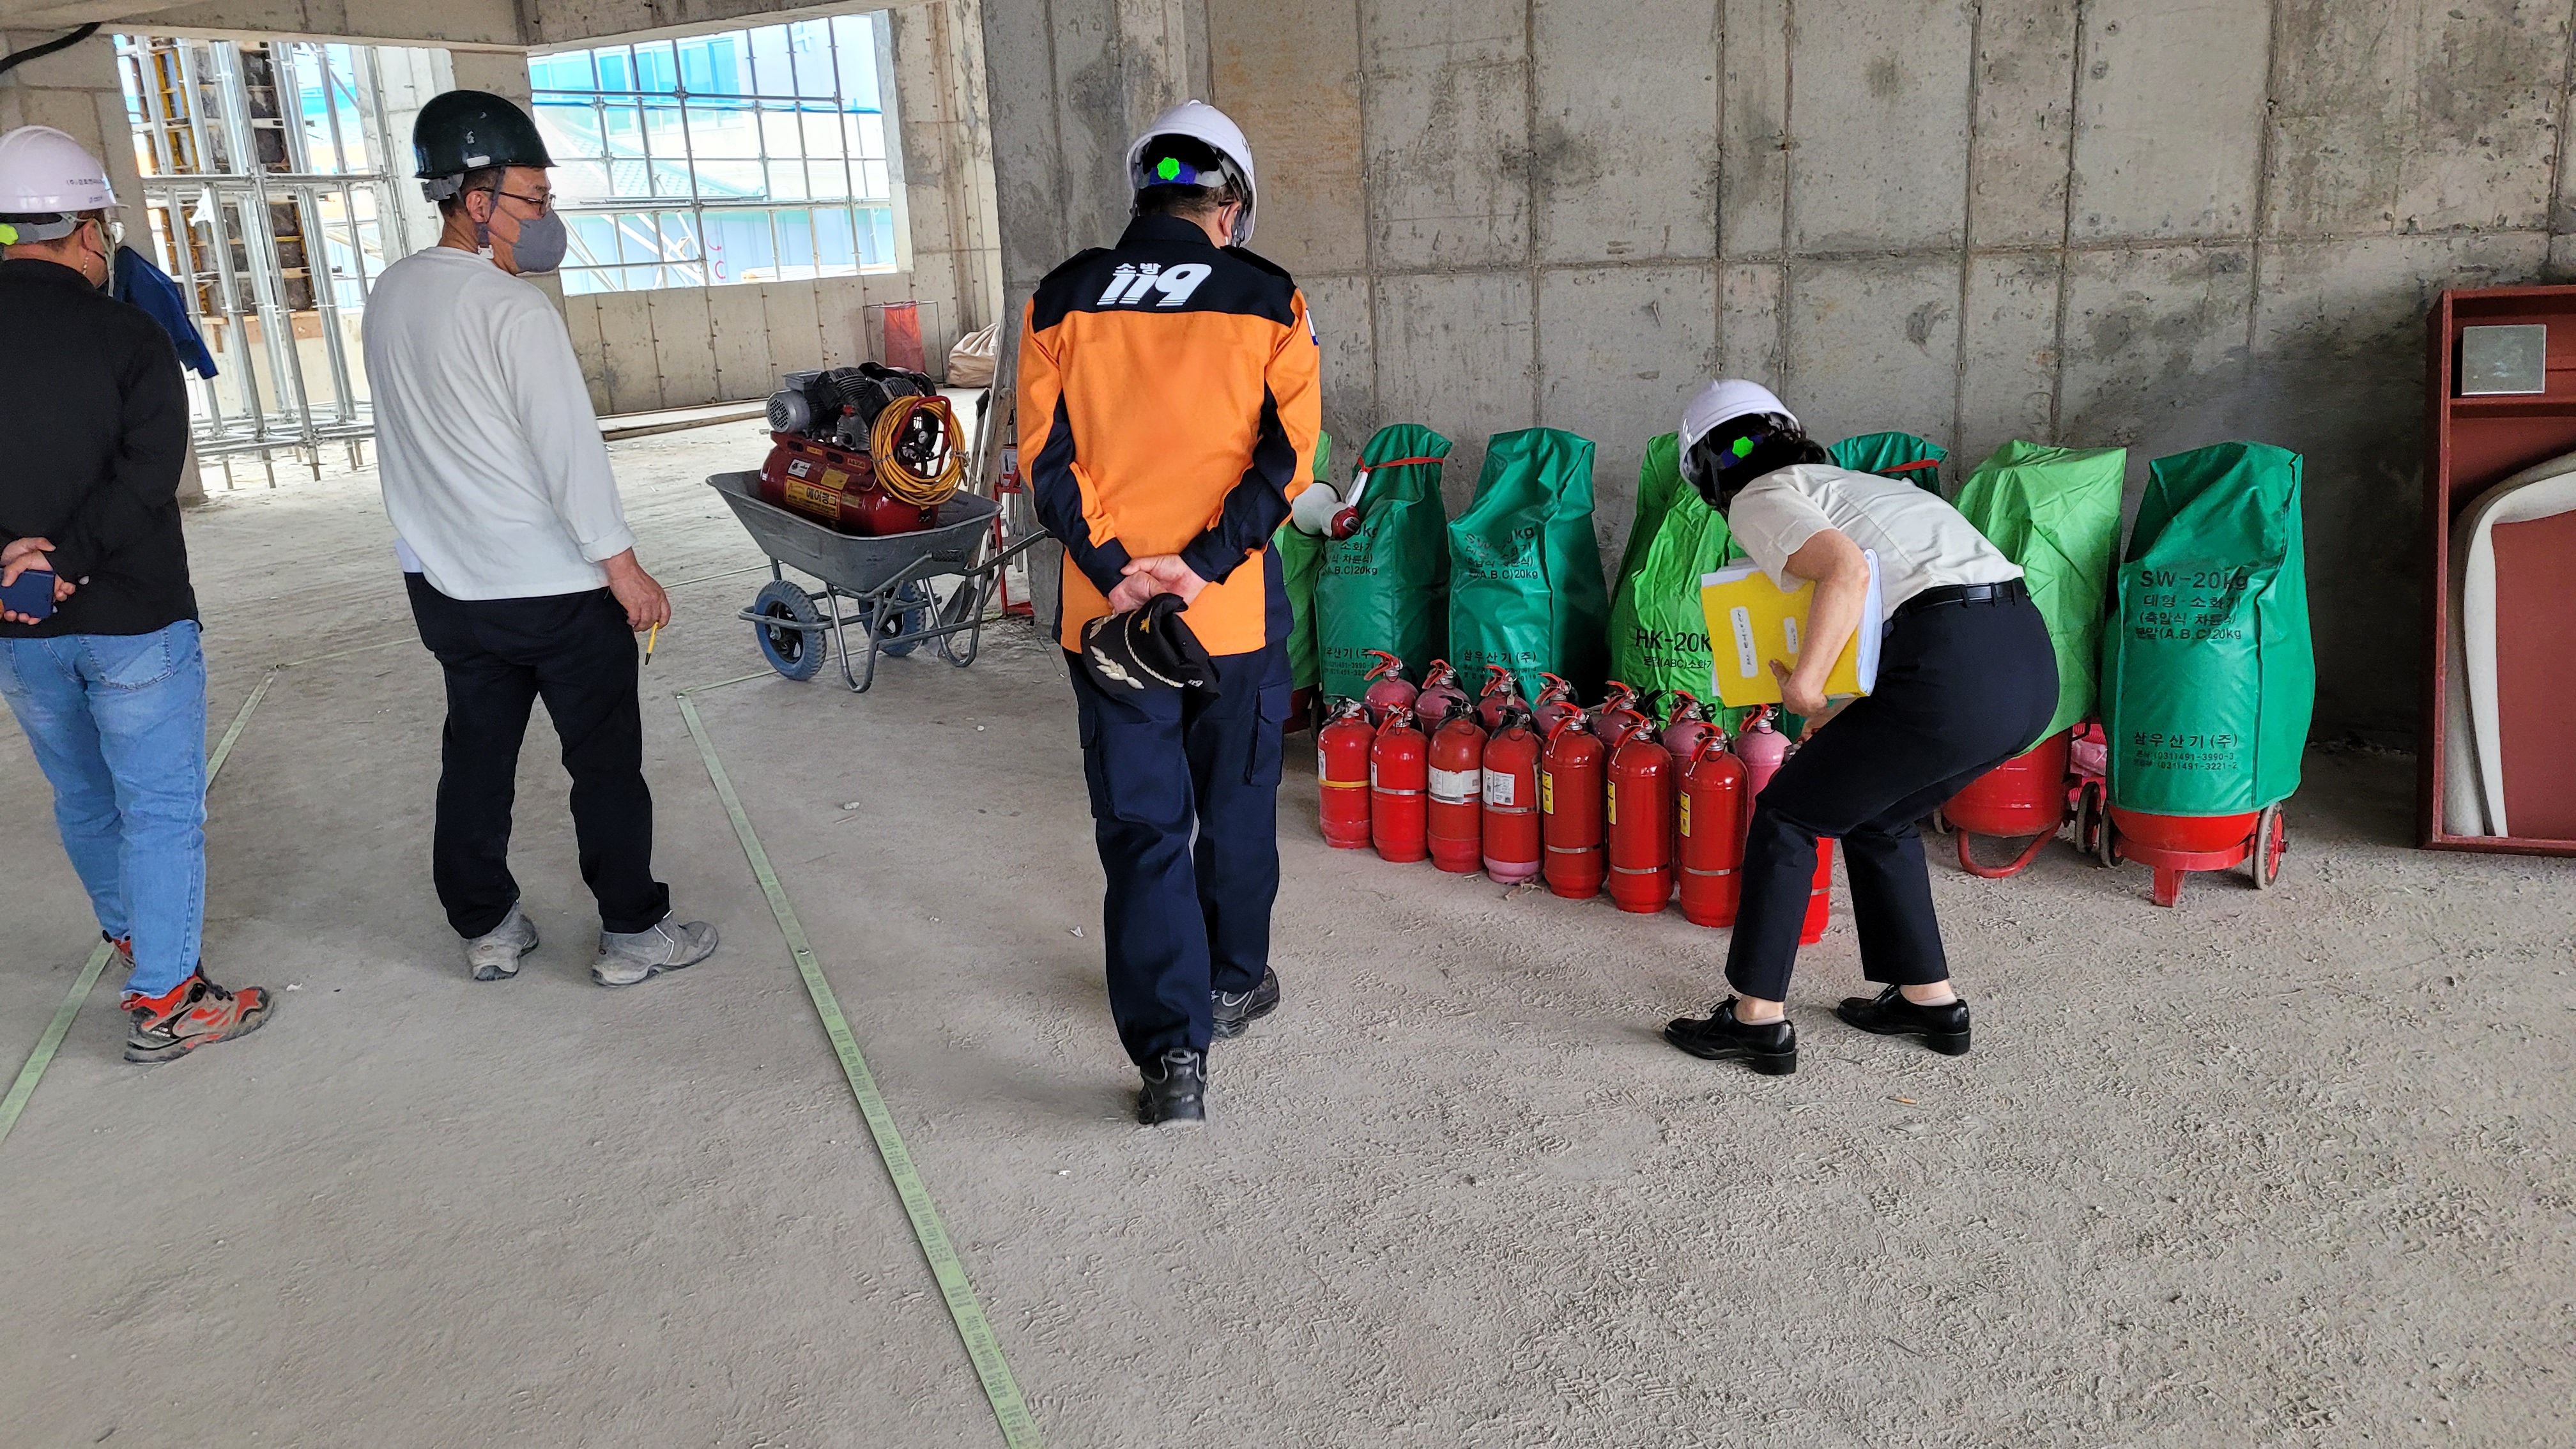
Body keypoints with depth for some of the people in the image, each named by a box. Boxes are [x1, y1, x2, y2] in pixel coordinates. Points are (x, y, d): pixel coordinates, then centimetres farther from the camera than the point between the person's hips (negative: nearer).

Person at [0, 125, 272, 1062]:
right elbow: (148, 474, -21)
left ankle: (128, 936, 43)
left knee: (81, 797, 22)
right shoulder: (128, 337, -13)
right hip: (132, 617, -5)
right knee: (161, 807, 3)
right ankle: (165, 1002, 7)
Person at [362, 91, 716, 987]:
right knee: (606, 759, 4)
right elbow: (570, 448, -19)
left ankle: (485, 928, 25)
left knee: (476, 756, 15)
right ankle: (632, 932, 12)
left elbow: (411, 435, 14)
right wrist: (624, 567, -13)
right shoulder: (513, 310, -17)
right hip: (556, 585, -7)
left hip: (447, 582, 7)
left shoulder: (388, 297, 7)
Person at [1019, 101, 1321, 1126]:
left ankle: (1173, 1051, 1)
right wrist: (1198, 568, -13)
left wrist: (1117, 574, -9)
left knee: (1141, 827, 6)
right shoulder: (1267, 301, -2)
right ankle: (1232, 983, 37)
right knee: (1235, 808, 19)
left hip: (1109, 614, 1)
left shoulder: (1061, 301, 1)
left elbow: (1046, 455, -5)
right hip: (1236, 614, 0)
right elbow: (1288, 455, -10)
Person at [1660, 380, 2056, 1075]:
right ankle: (1929, 998, 33)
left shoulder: (1759, 500, 4)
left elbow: (1847, 571, -16)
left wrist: (1803, 685, -12)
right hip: (2032, 661, 8)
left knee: (1787, 814, 9)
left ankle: (1757, 1018, 15)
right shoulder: (1847, 484, 31)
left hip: (1955, 672, -8)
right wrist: (1844, 713, 29)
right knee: (1875, 817, 27)